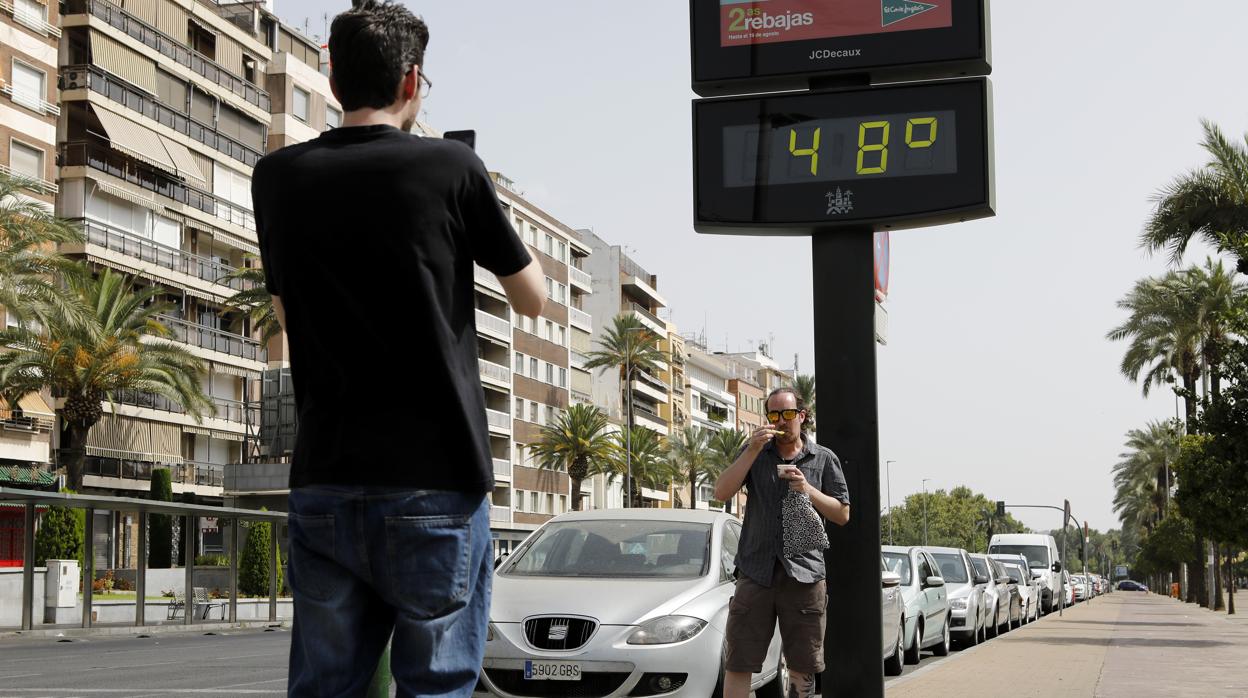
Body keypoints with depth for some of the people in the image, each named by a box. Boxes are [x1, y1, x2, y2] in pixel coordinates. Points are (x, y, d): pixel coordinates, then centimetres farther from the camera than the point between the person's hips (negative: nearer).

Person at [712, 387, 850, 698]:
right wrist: (752, 450, -9)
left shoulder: (824, 459, 9)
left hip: (804, 574, 0)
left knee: (802, 671, 7)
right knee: (737, 665, -4)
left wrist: (808, 490, -9)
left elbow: (842, 515, 7)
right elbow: (721, 492, -1)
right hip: (756, 572, 0)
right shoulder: (755, 451, 12)